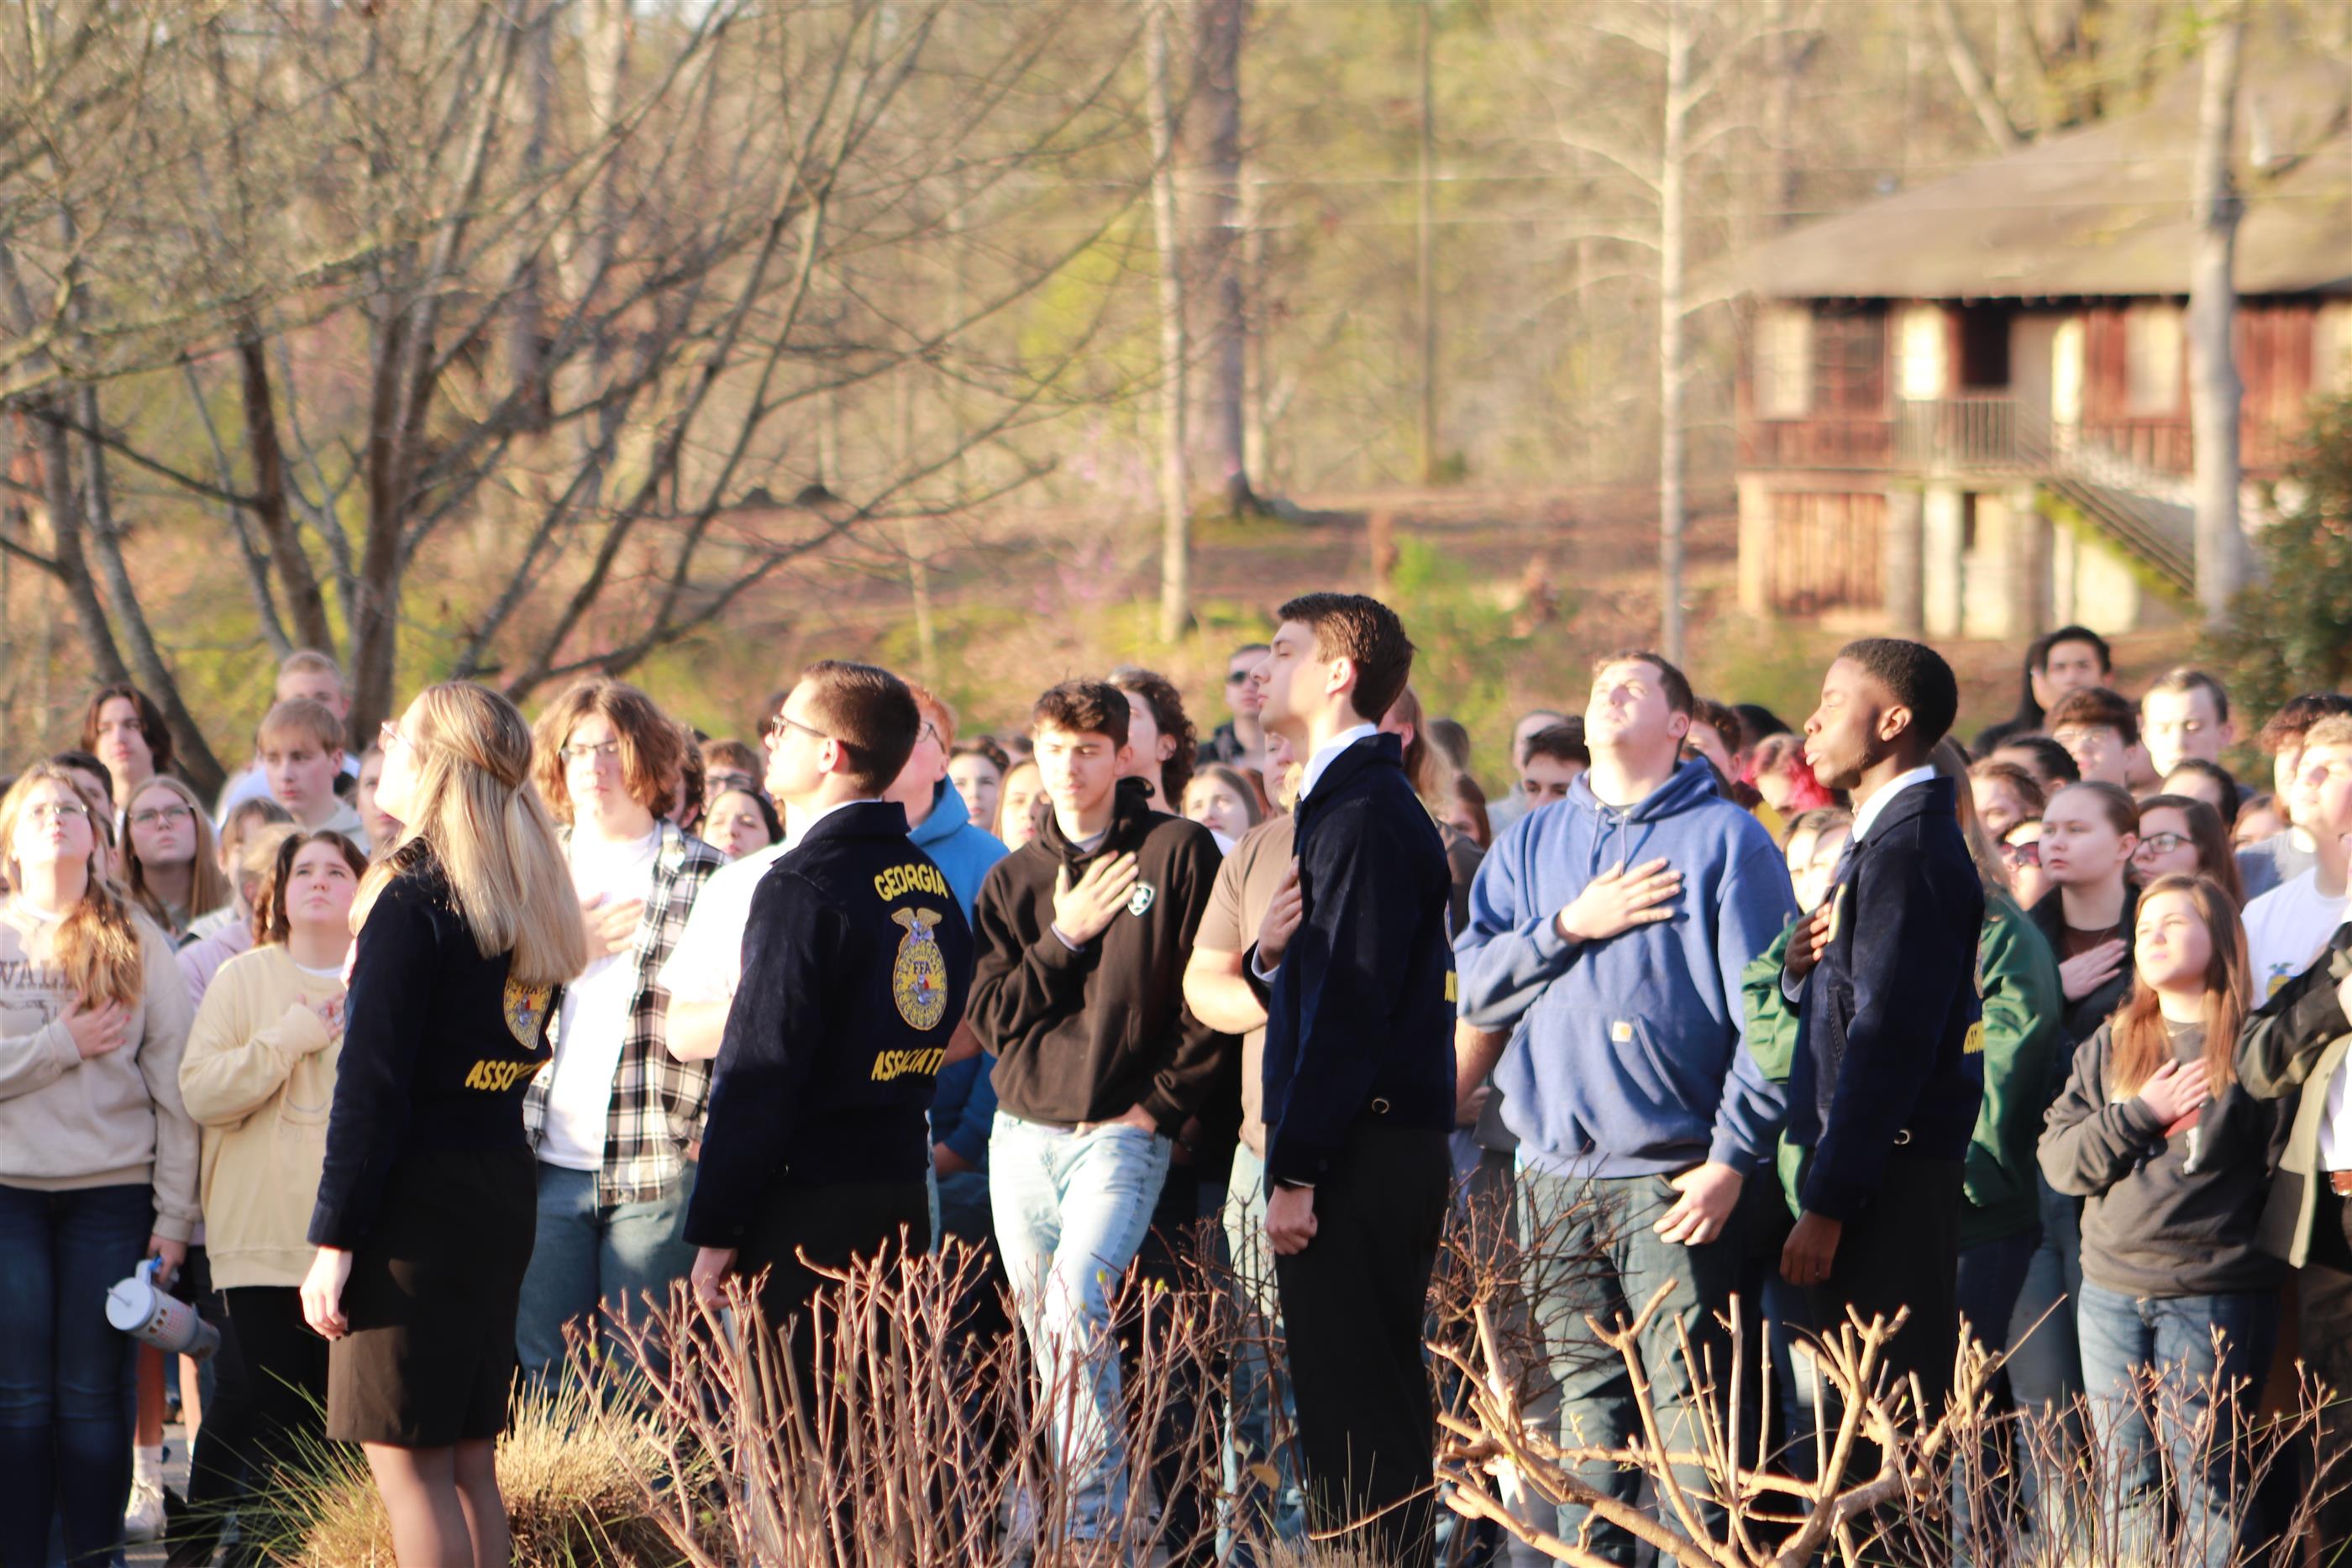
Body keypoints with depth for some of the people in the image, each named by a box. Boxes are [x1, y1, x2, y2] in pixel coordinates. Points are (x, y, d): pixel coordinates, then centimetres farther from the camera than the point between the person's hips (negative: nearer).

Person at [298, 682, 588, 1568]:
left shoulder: (413, 893, -13)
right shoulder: (526, 897, 11)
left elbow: (373, 1081, -15)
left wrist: (334, 1239, -14)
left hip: (419, 1195, -8)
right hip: (503, 1187, 8)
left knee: (407, 1461, -6)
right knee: (469, 1463, 12)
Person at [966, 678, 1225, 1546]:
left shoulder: (1179, 852, 0)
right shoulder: (1014, 879, 13)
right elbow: (992, 1016, 5)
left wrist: (1159, 1104, -8)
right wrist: (1064, 938, -5)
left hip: (1123, 1133, -5)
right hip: (1022, 1136, 5)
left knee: (1076, 1310, -23)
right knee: (1048, 1343, 6)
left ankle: (1092, 1528, -21)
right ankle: (1100, 1525, 15)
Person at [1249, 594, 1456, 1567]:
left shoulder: (1366, 813, -14)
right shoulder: (1346, 801, 18)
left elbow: (1355, 1003, -19)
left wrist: (1296, 1172, -20)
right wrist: (1271, 956, -2)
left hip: (1360, 1159, -10)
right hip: (1366, 1151, 10)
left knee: (1359, 1417, -9)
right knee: (1370, 1410, 13)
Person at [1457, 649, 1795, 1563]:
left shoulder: (1727, 839, 4)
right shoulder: (1533, 845, 18)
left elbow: (1765, 1014, -3)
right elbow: (1470, 988, 10)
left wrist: (1732, 1155, -11)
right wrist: (1571, 927, -4)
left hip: (1674, 1177, -4)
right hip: (1555, 1170, 4)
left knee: (1688, 1398, -11)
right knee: (1587, 1397, 5)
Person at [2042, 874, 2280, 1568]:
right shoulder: (2109, 1046, 13)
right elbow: (2059, 1159, 6)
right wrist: (2141, 1113, -6)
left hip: (2216, 1300, -5)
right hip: (2112, 1295, 5)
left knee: (2205, 1480, -5)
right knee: (2127, 1482, 6)